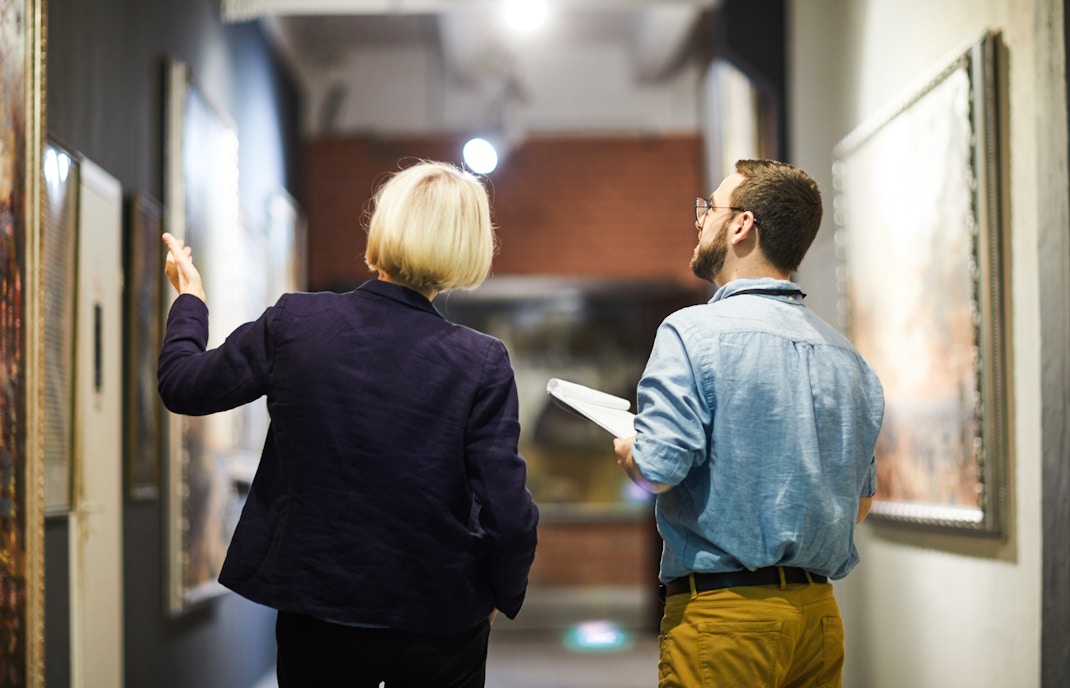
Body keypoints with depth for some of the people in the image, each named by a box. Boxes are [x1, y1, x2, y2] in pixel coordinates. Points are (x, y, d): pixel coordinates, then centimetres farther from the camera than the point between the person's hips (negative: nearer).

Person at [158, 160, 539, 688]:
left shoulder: (293, 323, -11)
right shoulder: (482, 362, -16)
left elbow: (184, 387, 3)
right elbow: (507, 512, -16)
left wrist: (189, 297, 22)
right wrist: (504, 594, 4)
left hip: (315, 615, 1)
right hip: (440, 624, -1)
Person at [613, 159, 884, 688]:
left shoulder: (692, 332, -11)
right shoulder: (847, 357, 8)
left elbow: (657, 470, -19)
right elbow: (860, 499, 14)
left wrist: (625, 450, 3)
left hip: (722, 615, -6)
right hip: (820, 610, 6)